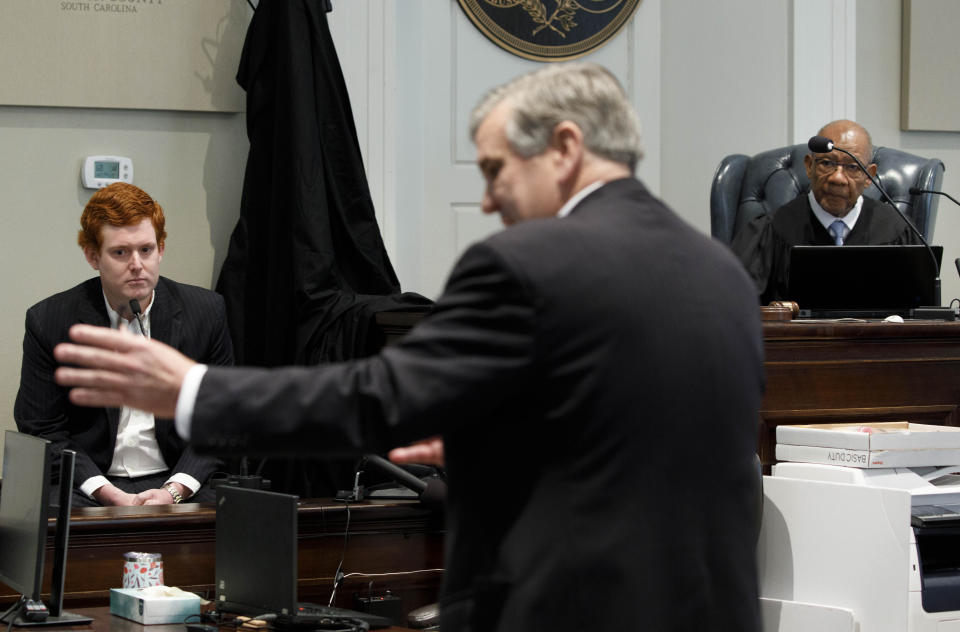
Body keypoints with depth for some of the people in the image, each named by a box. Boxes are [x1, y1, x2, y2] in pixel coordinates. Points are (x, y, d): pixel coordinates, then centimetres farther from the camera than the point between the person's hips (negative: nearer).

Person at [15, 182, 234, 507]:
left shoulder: (206, 312, 2)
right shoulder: (49, 321, -2)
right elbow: (42, 431, 0)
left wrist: (174, 490, -10)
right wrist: (108, 494, -14)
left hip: (180, 483, 1)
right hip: (84, 488, -1)